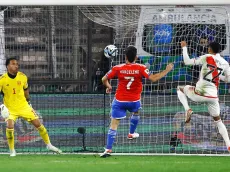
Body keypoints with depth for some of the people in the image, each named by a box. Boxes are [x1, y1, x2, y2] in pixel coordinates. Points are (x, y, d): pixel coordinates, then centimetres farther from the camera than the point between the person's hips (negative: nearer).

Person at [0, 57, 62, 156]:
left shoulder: (22, 77, -4)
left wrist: (28, 101, 19)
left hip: (23, 106, 3)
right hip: (10, 109, -3)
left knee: (38, 124, 0)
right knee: (10, 126, -25)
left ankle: (49, 145, 19)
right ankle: (12, 150, -6)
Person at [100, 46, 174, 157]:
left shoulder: (118, 68, -8)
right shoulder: (140, 68, -10)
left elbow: (104, 79, -3)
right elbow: (153, 78, -14)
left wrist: (108, 86, 19)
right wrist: (167, 70, -3)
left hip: (119, 101, -1)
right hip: (134, 101, 1)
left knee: (114, 124, -1)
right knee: (136, 112, 36)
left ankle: (108, 149, -9)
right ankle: (131, 133, 50)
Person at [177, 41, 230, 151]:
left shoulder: (207, 58, -7)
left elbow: (187, 62, -5)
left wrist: (184, 47, 8)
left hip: (199, 93, -3)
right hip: (213, 96, 3)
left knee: (180, 89, 26)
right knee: (218, 121, 18)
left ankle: (187, 110, 2)